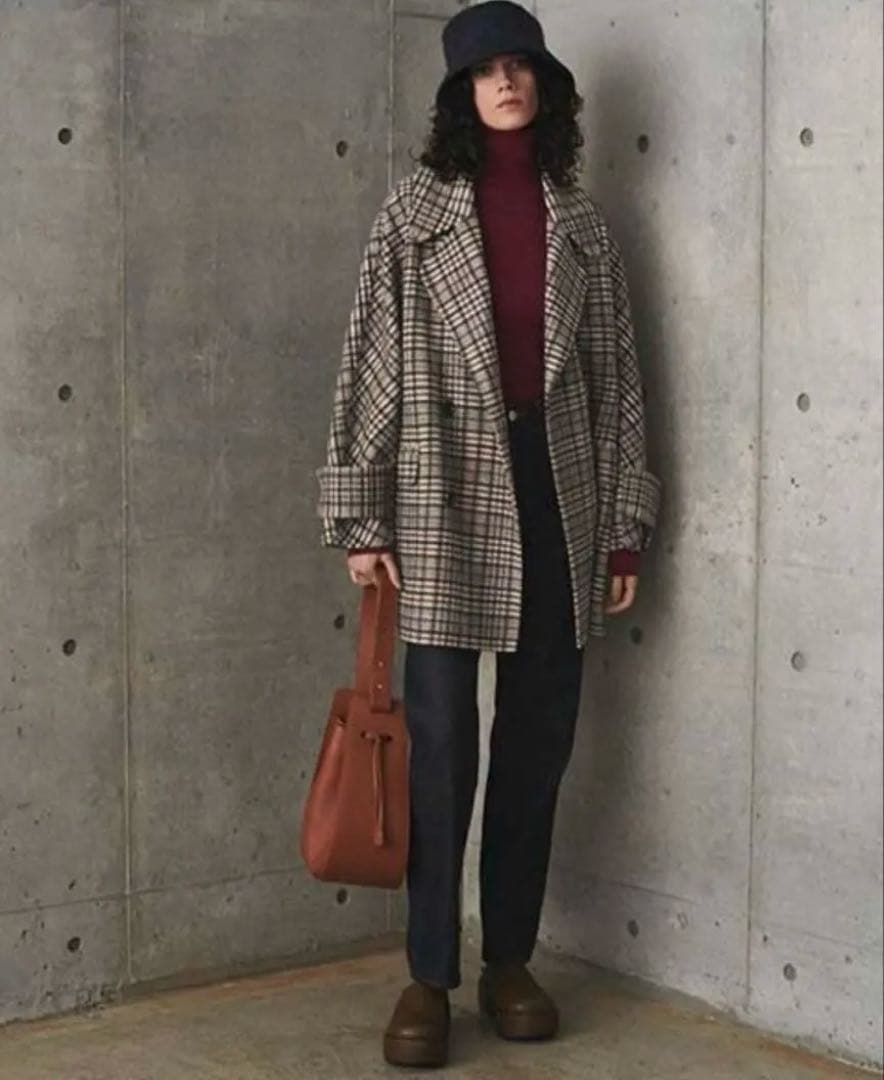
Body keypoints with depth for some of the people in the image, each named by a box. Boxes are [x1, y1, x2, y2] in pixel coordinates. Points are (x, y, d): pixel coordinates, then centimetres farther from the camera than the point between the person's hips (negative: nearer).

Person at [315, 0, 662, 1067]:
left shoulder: (579, 219, 9)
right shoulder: (416, 208, 1)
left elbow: (616, 372, 9)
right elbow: (371, 361, -2)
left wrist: (626, 524, 5)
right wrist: (359, 517, -7)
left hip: (558, 493, 3)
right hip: (447, 499, -3)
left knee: (537, 741, 8)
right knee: (440, 746, -1)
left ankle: (510, 960, 21)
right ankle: (429, 976, 10)